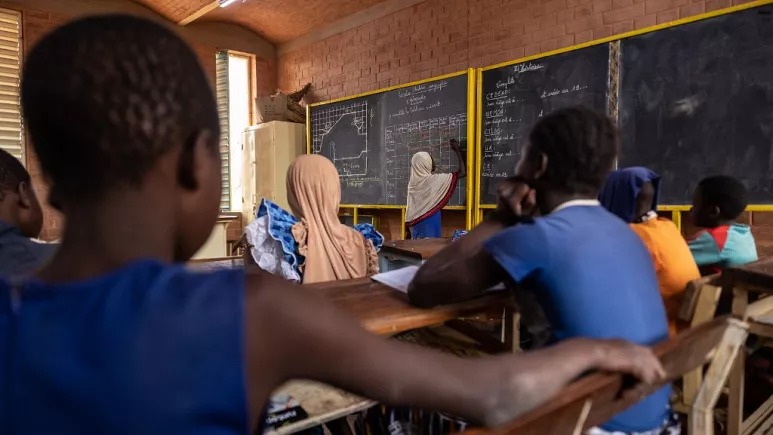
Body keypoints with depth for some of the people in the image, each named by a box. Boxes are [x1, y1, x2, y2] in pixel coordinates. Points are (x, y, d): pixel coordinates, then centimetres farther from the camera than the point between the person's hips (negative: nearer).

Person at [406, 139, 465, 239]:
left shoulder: (413, 181, 7)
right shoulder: (433, 180, -13)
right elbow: (463, 172, -10)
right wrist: (457, 150, 0)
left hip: (416, 225, 7)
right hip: (429, 226, -7)